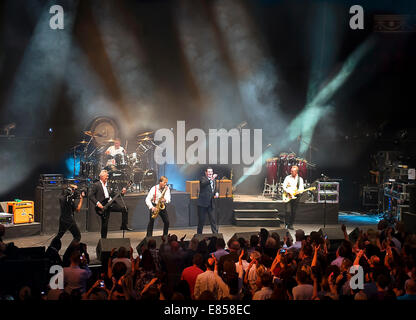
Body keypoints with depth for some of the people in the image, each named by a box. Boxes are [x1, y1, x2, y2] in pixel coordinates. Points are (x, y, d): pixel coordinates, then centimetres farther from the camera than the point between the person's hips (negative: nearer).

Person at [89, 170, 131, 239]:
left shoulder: (108, 186, 18)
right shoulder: (96, 185, -3)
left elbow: (113, 194, 19)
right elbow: (91, 195, -9)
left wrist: (122, 193, 3)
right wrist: (97, 203, -19)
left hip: (110, 203, 6)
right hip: (103, 206, -6)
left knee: (124, 209, -9)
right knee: (105, 223, -4)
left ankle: (124, 226, -1)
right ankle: (103, 238, 9)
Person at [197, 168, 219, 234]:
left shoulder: (214, 180, 13)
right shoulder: (203, 178, -6)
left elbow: (216, 189, 25)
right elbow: (203, 183, -29)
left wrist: (216, 193, 3)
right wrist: (211, 179, -43)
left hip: (211, 204, 5)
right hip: (203, 204, -5)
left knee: (213, 219, 4)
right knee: (201, 220, 3)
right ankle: (199, 234, 15)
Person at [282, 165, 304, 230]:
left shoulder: (300, 179, 6)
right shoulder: (288, 178, 2)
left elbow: (301, 189, 3)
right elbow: (284, 187, -1)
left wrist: (297, 192, -18)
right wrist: (289, 192, -15)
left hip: (295, 196, 2)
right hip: (288, 196, -2)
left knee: (293, 212, 3)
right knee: (288, 211, -13)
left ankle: (291, 224, 13)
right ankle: (287, 224, -5)